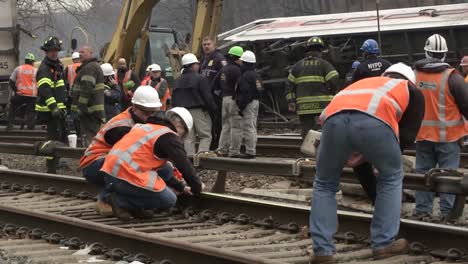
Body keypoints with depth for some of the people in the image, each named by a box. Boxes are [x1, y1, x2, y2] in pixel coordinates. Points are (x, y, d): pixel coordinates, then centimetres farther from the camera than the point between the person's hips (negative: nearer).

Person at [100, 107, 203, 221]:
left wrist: (181, 187, 36)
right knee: (169, 200, -2)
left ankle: (134, 207, 8)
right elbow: (185, 166, -3)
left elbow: (159, 166, 34)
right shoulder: (169, 137, -3)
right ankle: (121, 201, -7)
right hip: (125, 176, -10)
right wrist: (197, 189, 15)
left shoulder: (147, 127, 26)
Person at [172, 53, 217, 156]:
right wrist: (213, 109, 1)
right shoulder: (200, 79, -9)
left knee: (188, 138, 8)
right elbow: (207, 97, -11)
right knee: (206, 136, -1)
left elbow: (173, 99, 14)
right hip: (199, 111, -6)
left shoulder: (178, 81, 12)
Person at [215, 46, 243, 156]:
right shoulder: (236, 70, -13)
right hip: (233, 99, -8)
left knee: (226, 125, 14)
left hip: (224, 99, 8)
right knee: (234, 125, -4)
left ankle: (221, 149, 13)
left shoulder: (223, 70, 14)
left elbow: (217, 84, 18)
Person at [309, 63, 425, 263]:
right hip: (374, 122, -3)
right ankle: (383, 243, 22)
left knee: (324, 185, 22)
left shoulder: (364, 82, 45)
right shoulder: (412, 91, 35)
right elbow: (408, 136, 28)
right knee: (391, 178, 24)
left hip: (334, 119, 3)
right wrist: (369, 153, 39)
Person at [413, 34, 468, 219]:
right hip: (448, 135, -4)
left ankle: (422, 209, 13)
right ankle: (447, 211, 4)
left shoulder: (414, 75, -1)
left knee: (423, 172, 11)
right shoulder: (451, 77, -15)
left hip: (423, 134, 4)